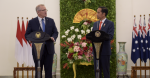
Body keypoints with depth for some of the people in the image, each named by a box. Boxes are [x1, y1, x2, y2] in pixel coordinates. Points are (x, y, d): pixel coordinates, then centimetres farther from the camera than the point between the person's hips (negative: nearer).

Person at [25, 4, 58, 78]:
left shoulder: (51, 21, 7)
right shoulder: (32, 22, 0)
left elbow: (55, 32, 7)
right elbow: (27, 34, 2)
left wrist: (53, 37, -15)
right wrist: (30, 39, -19)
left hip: (49, 49, 2)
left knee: (49, 69, 6)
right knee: (38, 70, 5)